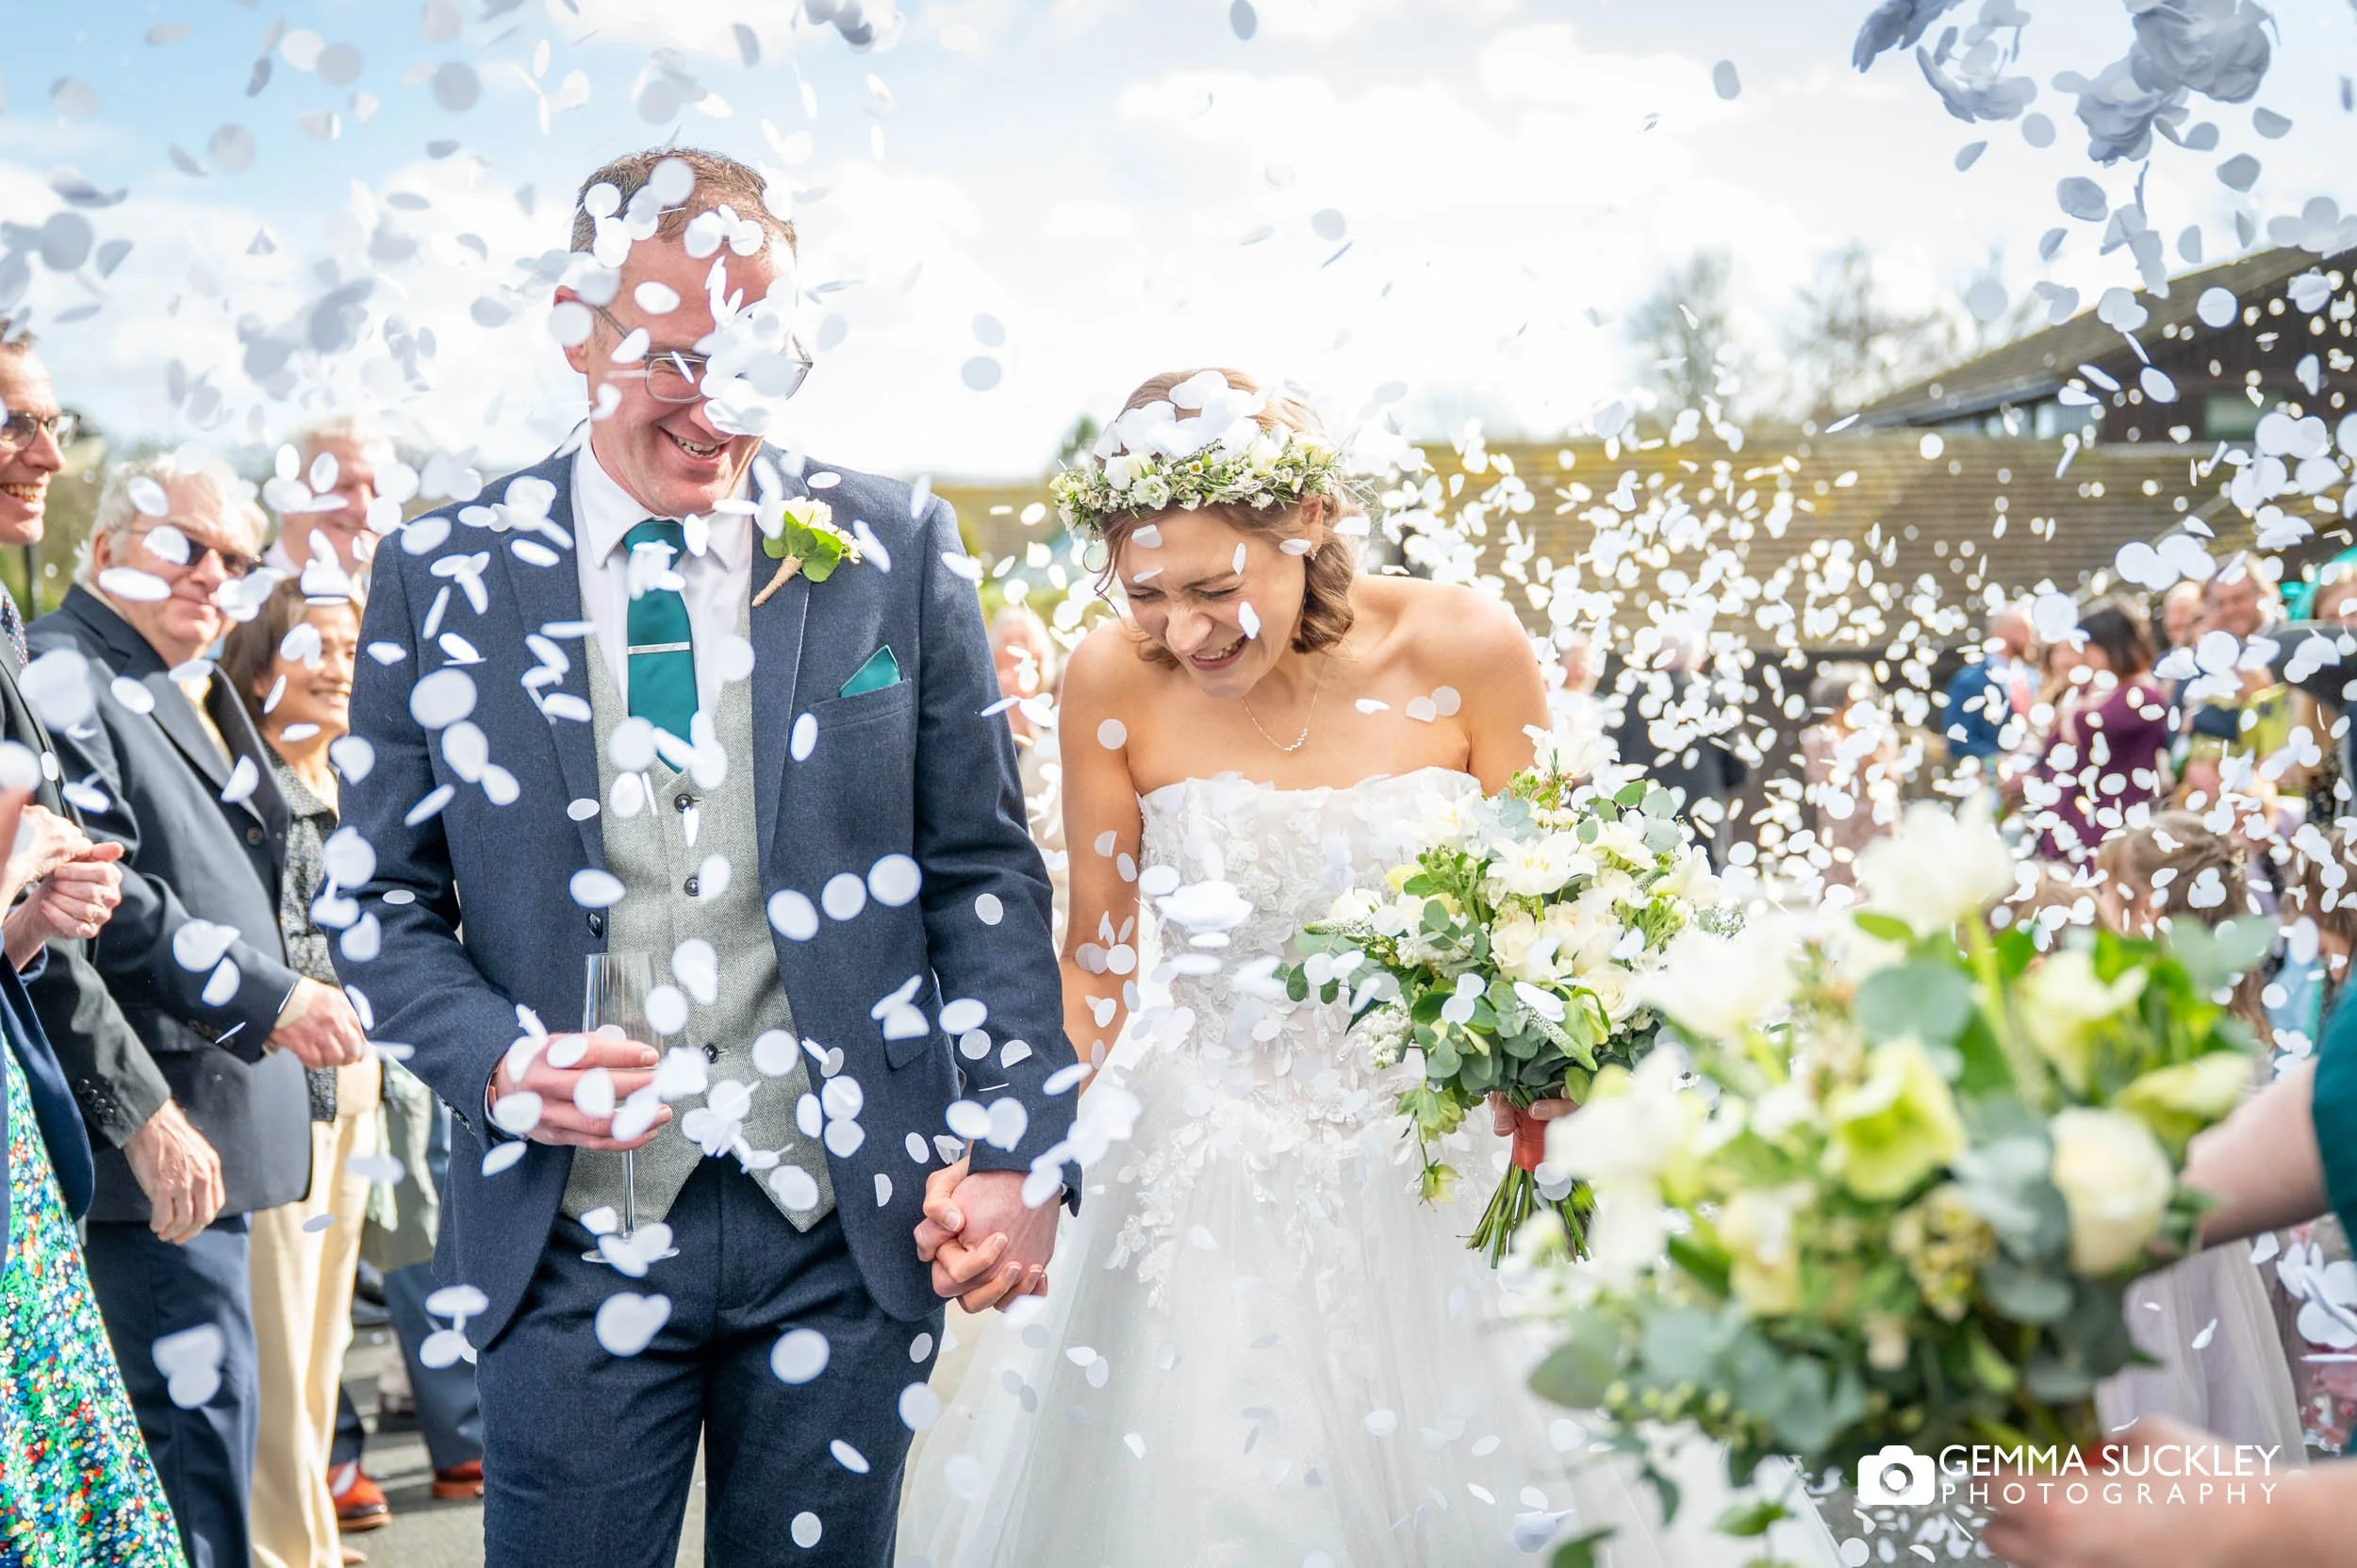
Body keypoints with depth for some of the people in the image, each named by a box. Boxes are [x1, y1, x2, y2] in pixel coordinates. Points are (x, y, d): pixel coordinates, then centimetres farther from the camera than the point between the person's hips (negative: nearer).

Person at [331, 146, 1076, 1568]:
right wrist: (496, 1059, -13)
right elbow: (385, 897, 6)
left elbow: (983, 869, 2)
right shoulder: (444, 575, 0)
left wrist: (1020, 1149, -4)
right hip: (571, 1237, 0)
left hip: (852, 1232, 1)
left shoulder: (899, 549, 0)